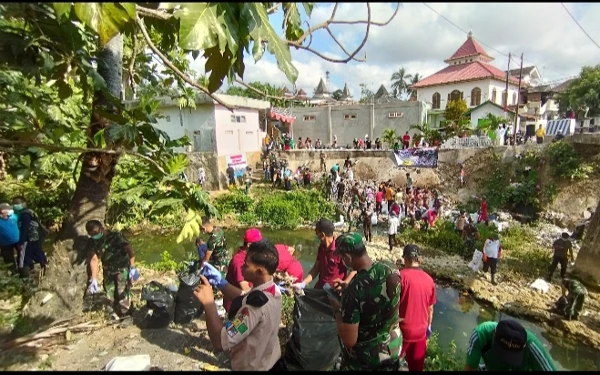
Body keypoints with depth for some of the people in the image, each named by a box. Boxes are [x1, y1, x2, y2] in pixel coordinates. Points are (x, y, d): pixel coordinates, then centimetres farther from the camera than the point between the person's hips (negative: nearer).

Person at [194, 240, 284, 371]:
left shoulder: (256, 304, -36)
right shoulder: (272, 289, -10)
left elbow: (220, 343, -34)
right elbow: (243, 298, 6)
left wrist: (208, 302, -28)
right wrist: (220, 282, -6)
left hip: (252, 367, -7)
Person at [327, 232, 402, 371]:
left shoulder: (353, 291, -34)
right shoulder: (391, 269, -16)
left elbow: (349, 340, -25)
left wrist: (337, 309, -12)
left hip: (365, 358, -4)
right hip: (394, 347, 5)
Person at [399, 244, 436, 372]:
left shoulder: (401, 275, -18)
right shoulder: (429, 279, -1)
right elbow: (430, 308, 8)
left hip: (402, 330, -4)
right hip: (420, 331, 5)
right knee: (417, 366, 21)